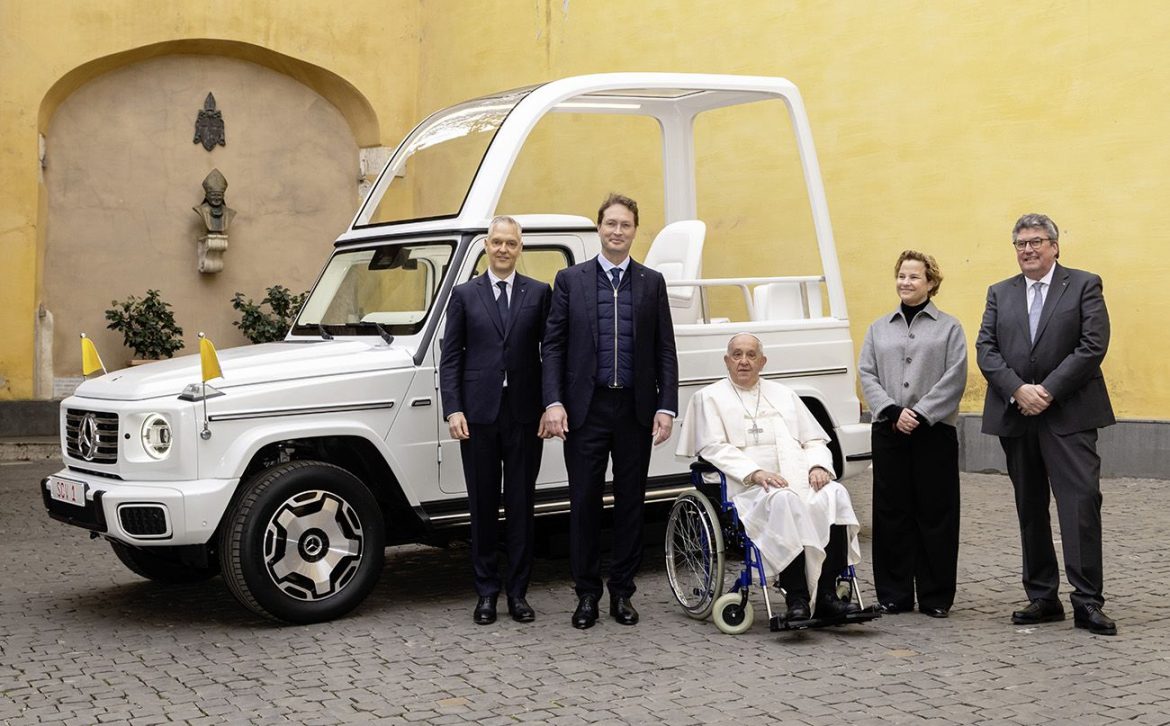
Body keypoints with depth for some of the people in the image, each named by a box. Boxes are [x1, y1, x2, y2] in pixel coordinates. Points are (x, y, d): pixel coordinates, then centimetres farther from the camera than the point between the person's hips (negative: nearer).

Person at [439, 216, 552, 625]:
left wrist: (551, 405, -5)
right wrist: (453, 410, -6)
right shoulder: (464, 295, 7)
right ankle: (486, 593, 16)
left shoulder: (539, 293, 7)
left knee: (521, 506, 6)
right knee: (483, 506, 7)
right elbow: (450, 357, 4)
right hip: (478, 414, 0)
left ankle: (518, 593, 14)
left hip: (524, 414, 0)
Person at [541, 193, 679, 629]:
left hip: (635, 410, 1)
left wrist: (666, 407, -3)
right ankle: (587, 594, 14)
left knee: (630, 502, 7)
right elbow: (553, 345, 1)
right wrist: (554, 402, -9)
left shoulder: (652, 282, 8)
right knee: (584, 502, 3)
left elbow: (665, 350, 6)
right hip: (586, 409, -1)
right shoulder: (570, 279, 4)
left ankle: (622, 592, 18)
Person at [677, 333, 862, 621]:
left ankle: (826, 596, -28)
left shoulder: (783, 394, 27)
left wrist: (818, 466, -1)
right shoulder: (709, 397, 13)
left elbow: (814, 440, 22)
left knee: (835, 494, -27)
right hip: (749, 489, -4)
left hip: (801, 482, 4)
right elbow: (713, 448, -1)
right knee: (784, 501, -37)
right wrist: (755, 473, -16)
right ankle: (796, 598, -34)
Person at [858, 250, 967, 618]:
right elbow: (866, 374, 5)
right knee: (891, 511, 4)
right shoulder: (879, 328, 14)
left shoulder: (948, 327, 5)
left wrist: (921, 414, -14)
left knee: (935, 512, 1)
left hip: (935, 431, -2)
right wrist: (893, 411, -10)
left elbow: (954, 379, -5)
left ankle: (936, 597, 10)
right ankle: (894, 594, 13)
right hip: (888, 431, 3)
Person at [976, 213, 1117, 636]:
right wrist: (1018, 389, -12)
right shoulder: (1000, 293, 14)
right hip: (1016, 416, 4)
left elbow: (1093, 346, -8)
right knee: (1030, 510, 9)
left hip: (1068, 415, -4)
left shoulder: (1084, 285, 3)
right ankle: (1042, 598, 17)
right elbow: (985, 349, 4)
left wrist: (1048, 390, -14)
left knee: (1081, 503, -10)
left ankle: (1088, 602, -5)